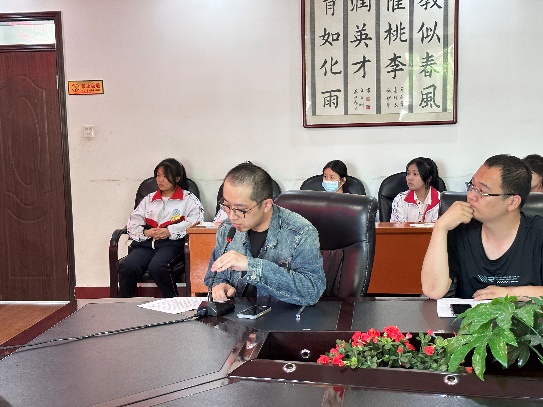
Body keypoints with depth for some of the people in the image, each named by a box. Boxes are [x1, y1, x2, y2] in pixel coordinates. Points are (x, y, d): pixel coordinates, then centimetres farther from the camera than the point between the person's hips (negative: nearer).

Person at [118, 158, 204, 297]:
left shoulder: (188, 199, 12)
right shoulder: (149, 199, 26)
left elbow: (197, 221, -6)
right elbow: (133, 223, 17)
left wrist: (170, 231, -15)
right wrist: (145, 232, -6)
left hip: (172, 243, -4)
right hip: (147, 243, 4)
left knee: (156, 267, -35)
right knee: (126, 267, -26)